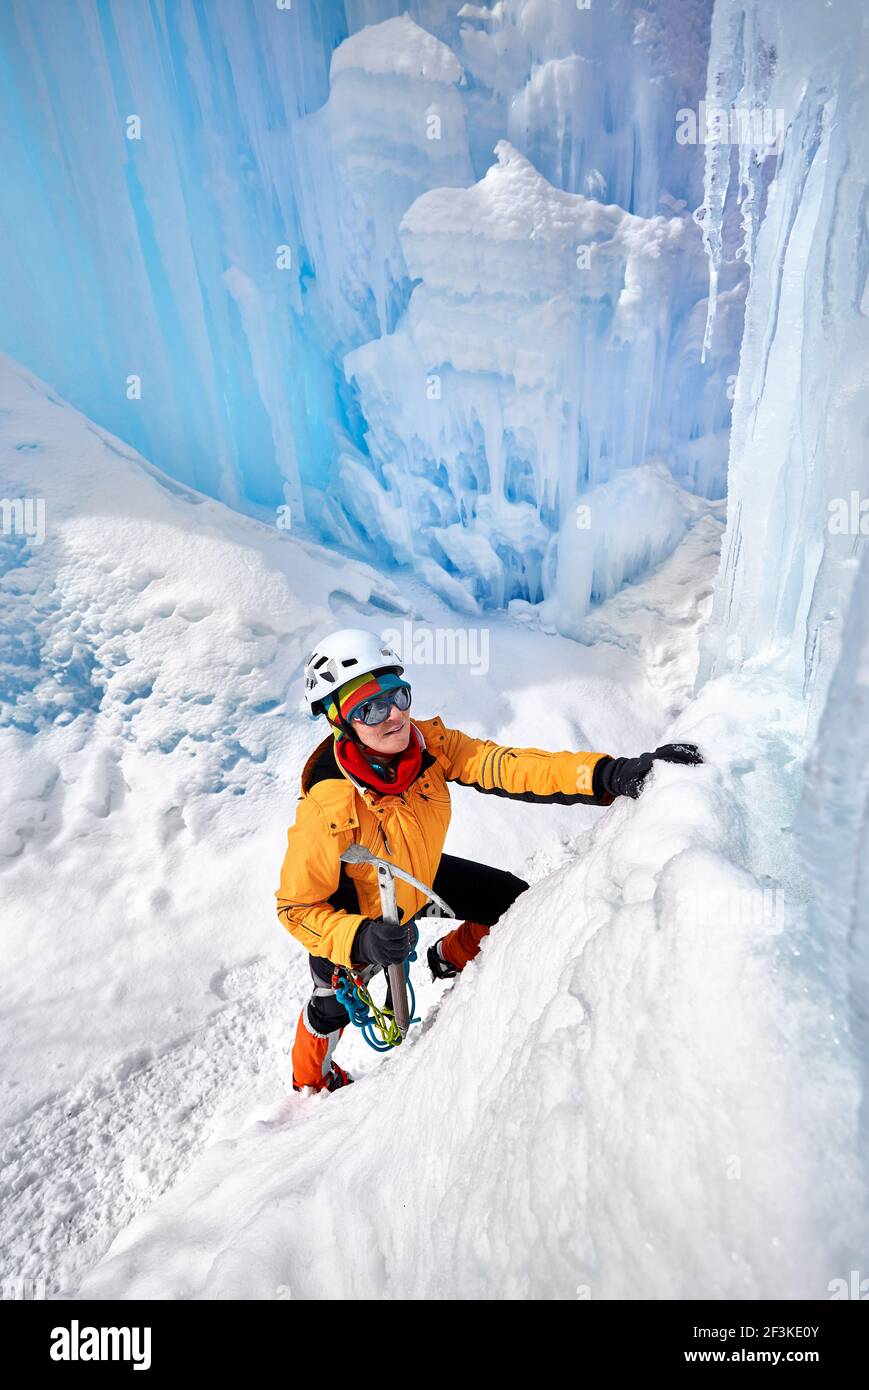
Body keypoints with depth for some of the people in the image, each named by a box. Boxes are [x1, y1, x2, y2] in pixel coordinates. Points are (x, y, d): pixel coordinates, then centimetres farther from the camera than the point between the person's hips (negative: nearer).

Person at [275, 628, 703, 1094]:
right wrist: (361, 940, -45)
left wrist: (610, 775, -47)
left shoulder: (426, 742, -30)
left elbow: (501, 766, -36)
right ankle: (311, 1081, 58)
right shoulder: (326, 810, -41)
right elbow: (297, 908, -28)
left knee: (516, 902, 8)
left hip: (418, 877, 4)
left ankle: (451, 959, 40)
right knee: (334, 1005, 19)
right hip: (352, 909, -4)